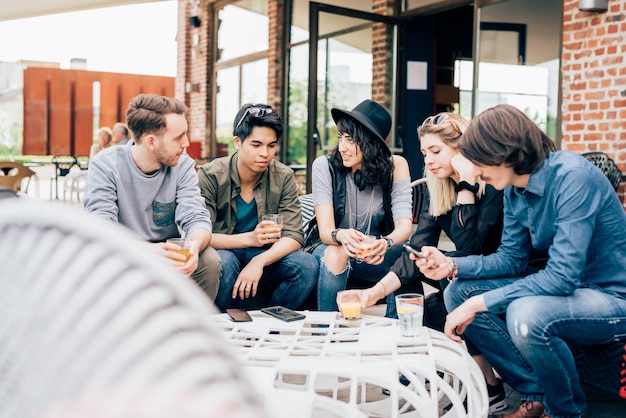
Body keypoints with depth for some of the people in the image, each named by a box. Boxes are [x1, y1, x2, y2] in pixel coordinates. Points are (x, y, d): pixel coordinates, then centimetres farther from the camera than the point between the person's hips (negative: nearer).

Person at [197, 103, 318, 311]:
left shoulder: (284, 177, -5)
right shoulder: (210, 175, -12)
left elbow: (293, 236, -11)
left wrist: (259, 261, -30)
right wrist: (249, 238, -32)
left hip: (265, 257, 3)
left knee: (306, 264, -25)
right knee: (223, 262, -36)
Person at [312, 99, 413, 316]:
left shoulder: (394, 166, -10)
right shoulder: (325, 166, -13)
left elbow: (404, 224, -19)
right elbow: (325, 230, -20)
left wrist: (385, 243, -43)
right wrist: (342, 236, -45)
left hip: (374, 255, 1)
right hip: (333, 248, -1)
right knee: (335, 255, -34)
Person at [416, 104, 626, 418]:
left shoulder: (572, 177, -25)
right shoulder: (514, 189, 0)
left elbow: (562, 276, -30)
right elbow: (512, 257, 8)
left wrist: (479, 303, -28)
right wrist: (452, 266, -8)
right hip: (567, 287, 8)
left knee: (526, 315, -36)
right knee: (457, 292, -1)